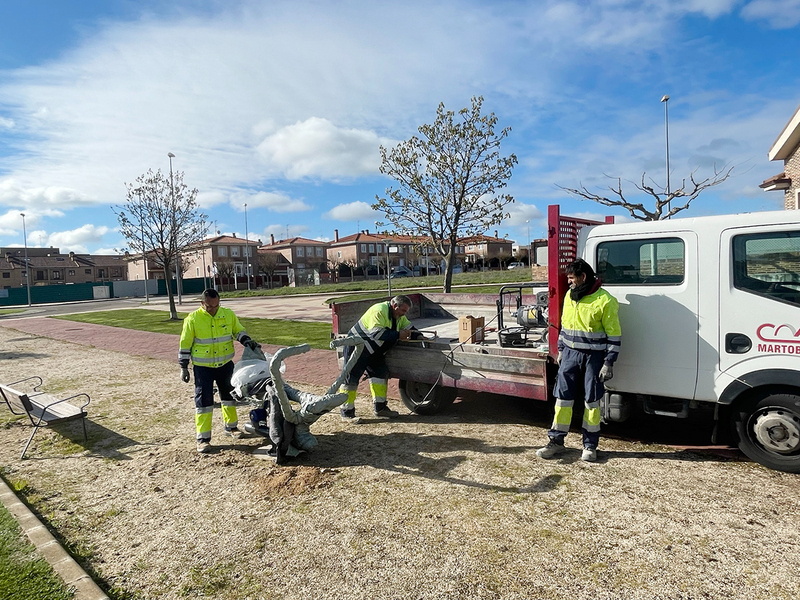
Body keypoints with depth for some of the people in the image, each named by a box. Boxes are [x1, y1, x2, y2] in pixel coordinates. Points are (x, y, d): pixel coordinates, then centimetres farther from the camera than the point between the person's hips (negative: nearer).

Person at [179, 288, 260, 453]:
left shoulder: (229, 315, -5)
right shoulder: (193, 319, -13)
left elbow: (238, 331, 9)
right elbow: (185, 344, -6)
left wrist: (247, 341, -11)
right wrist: (184, 367, -5)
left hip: (225, 364, 4)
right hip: (202, 367, -4)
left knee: (229, 395, 16)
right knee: (203, 400, -3)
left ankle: (231, 426, 35)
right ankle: (203, 438, 8)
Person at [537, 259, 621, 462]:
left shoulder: (605, 300, -11)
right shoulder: (570, 296, 8)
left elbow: (614, 335, -10)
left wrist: (609, 363, -12)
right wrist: (561, 350, 17)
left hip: (594, 357, -5)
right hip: (570, 354, 5)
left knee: (592, 401, 6)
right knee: (563, 397, 5)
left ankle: (590, 445, 19)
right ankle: (556, 441, 15)